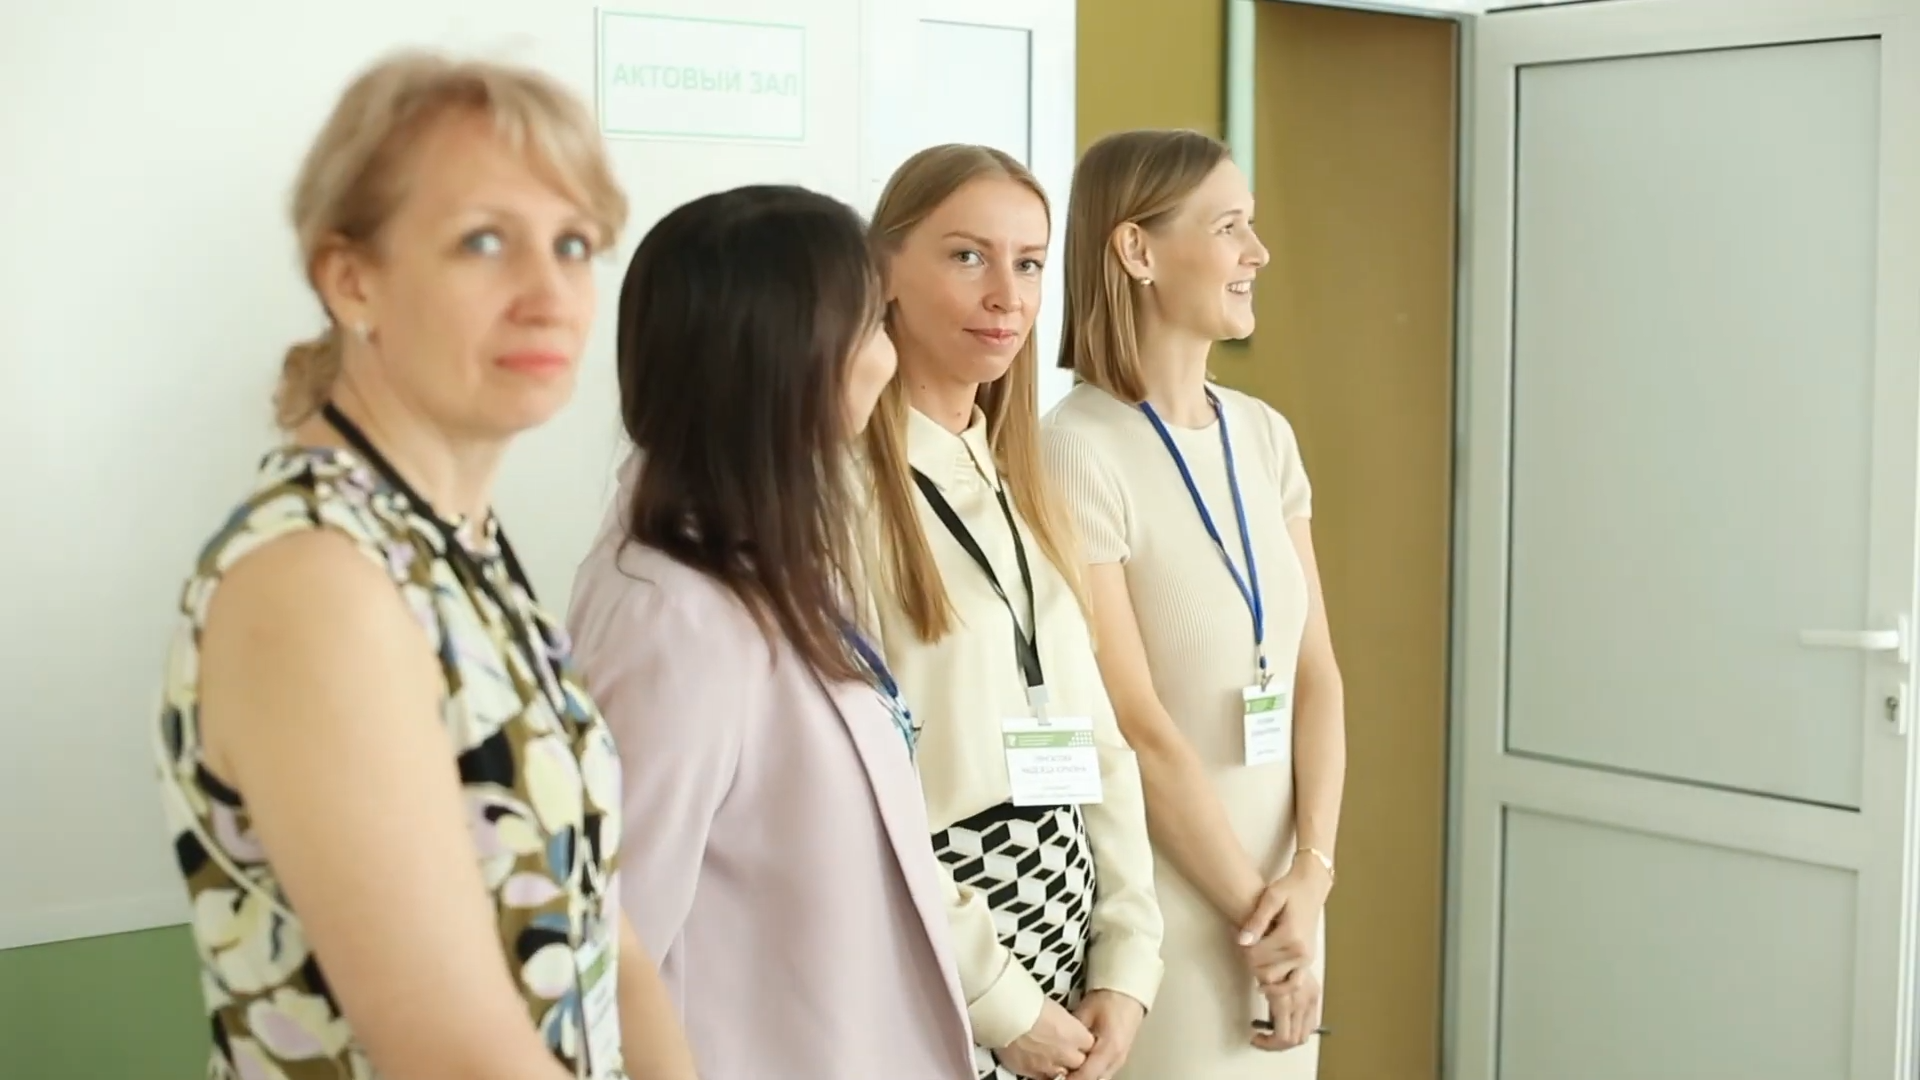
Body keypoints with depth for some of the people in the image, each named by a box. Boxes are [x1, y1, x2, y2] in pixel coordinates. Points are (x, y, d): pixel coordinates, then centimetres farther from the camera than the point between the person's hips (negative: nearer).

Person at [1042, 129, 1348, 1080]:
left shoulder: (1265, 437, 6)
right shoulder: (1077, 452, -15)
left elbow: (1315, 675, 5)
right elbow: (1134, 726, -16)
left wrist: (1310, 874, -6)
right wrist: (1256, 910, -10)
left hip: (1279, 889, 6)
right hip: (1163, 908, -6)